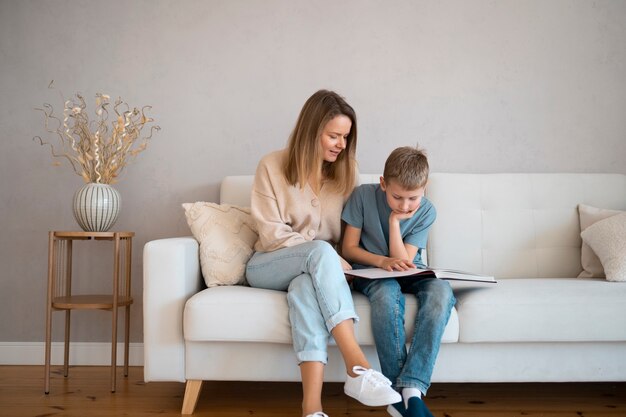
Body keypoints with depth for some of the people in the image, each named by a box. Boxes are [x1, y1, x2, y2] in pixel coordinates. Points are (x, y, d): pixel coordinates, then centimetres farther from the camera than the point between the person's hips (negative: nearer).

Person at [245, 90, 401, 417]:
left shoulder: (344, 172, 7)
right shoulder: (272, 166, -4)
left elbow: (347, 239, 10)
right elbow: (272, 234, -10)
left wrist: (335, 262, -12)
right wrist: (328, 256, -20)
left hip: (312, 270, 2)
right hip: (268, 267, -2)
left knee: (305, 288, -38)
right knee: (321, 251, -37)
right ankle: (358, 368, -46)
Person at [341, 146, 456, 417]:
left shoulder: (425, 212, -4)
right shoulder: (363, 195, -9)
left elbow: (403, 260, -9)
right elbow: (348, 249, -5)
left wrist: (395, 221, -17)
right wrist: (382, 261, -21)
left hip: (408, 274, 2)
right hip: (370, 272, -2)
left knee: (441, 290, -33)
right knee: (387, 292, -40)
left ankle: (412, 387, -42)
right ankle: (400, 393, -35)